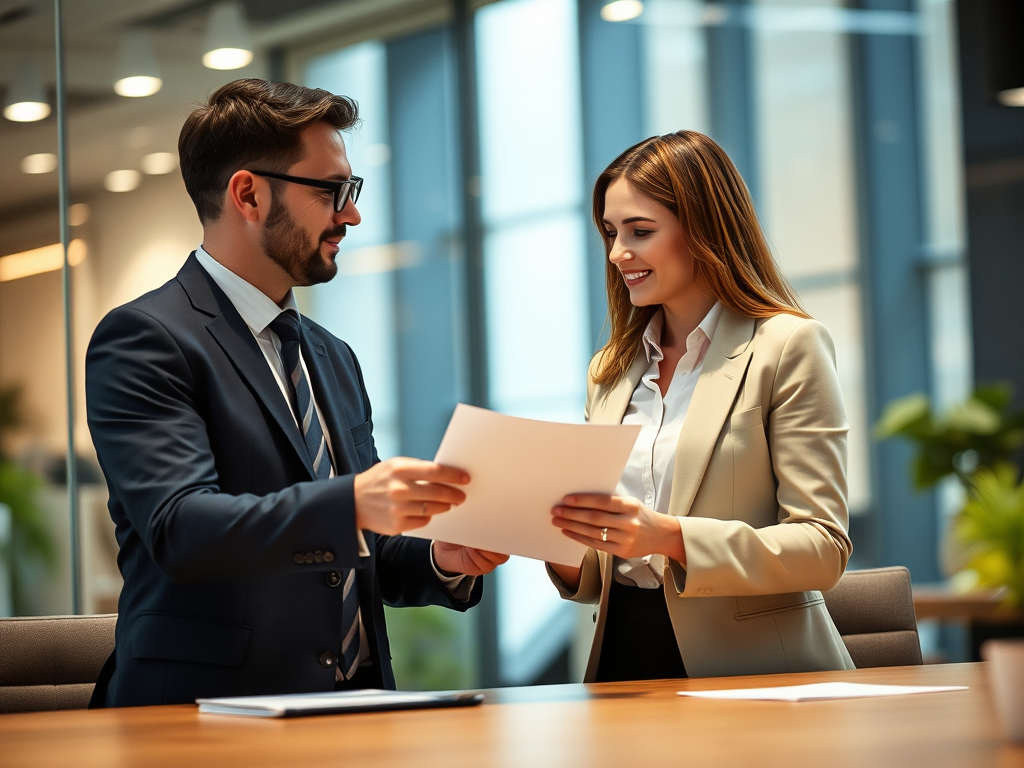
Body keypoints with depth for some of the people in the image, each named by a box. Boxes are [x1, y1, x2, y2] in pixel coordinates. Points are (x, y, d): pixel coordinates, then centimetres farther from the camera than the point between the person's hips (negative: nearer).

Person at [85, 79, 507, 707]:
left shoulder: (334, 357, 22)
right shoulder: (145, 339, -3)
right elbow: (181, 528, -17)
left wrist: (441, 563, 5)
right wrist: (351, 503, -30)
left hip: (351, 712, 6)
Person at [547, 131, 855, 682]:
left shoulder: (789, 347, 0)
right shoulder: (610, 372, 18)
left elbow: (824, 547, -9)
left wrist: (671, 537, -21)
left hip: (750, 671, -5)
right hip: (625, 654, 5)